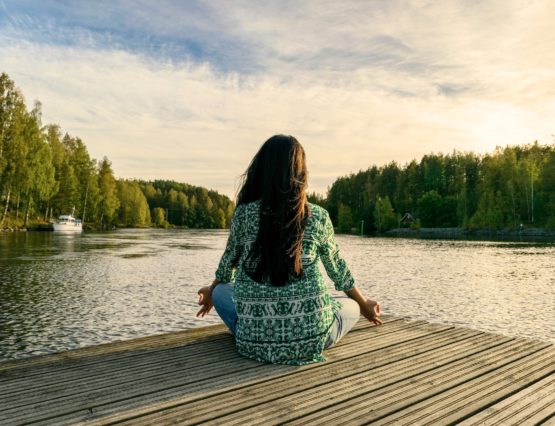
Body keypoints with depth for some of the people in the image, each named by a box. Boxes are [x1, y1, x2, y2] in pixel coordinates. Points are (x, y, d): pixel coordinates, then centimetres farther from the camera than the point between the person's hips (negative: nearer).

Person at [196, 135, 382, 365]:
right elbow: (338, 270, 11)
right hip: (309, 339, 0)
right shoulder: (318, 217, -2)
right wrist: (364, 306, 31)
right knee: (351, 306, 29)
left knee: (221, 291, 27)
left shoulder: (244, 214, -3)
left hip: (255, 340, 1)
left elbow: (228, 264, 13)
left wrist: (211, 292, 36)